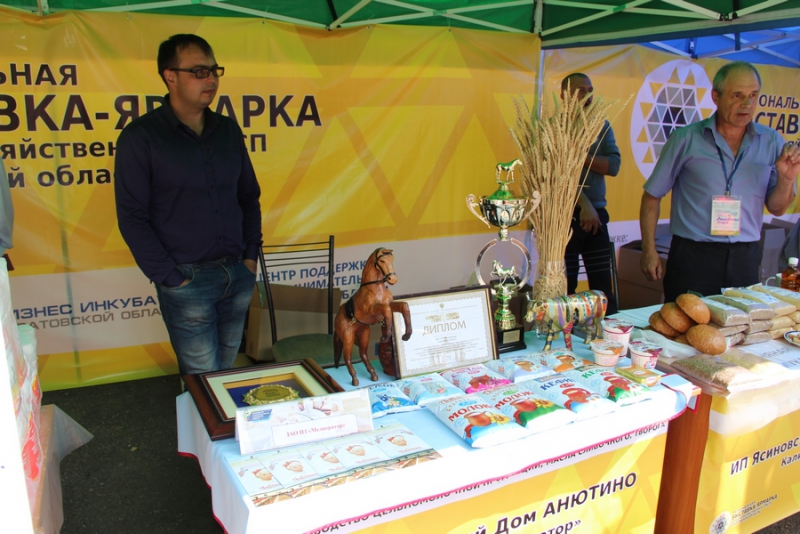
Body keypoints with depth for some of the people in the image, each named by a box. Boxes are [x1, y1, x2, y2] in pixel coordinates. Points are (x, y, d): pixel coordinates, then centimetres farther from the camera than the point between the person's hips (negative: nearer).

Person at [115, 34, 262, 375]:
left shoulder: (228, 130, 8)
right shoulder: (141, 137, -7)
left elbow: (249, 196, 15)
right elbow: (132, 218, -8)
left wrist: (251, 255, 6)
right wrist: (170, 279, -11)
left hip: (238, 274, 5)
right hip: (187, 280, -4)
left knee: (227, 372, 15)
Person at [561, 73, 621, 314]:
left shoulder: (601, 126, 13)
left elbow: (613, 165, 0)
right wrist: (584, 205, -21)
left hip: (597, 214, 5)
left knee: (604, 285, 5)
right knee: (564, 287, 0)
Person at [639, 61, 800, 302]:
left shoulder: (771, 142, 5)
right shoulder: (686, 139, -3)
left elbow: (777, 208, 9)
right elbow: (652, 195, 0)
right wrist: (649, 250, -4)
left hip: (745, 258, 3)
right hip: (693, 255, -3)